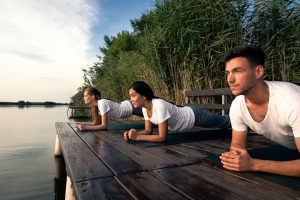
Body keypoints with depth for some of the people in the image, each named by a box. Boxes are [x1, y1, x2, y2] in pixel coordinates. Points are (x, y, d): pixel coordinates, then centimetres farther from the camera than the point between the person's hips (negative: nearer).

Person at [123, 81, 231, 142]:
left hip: (194, 115, -7)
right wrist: (134, 133, -25)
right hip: (186, 113, 7)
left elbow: (162, 137, -39)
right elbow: (148, 130, -6)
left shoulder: (159, 105, -41)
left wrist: (138, 137, -39)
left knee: (225, 122, 19)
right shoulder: (145, 108, -15)